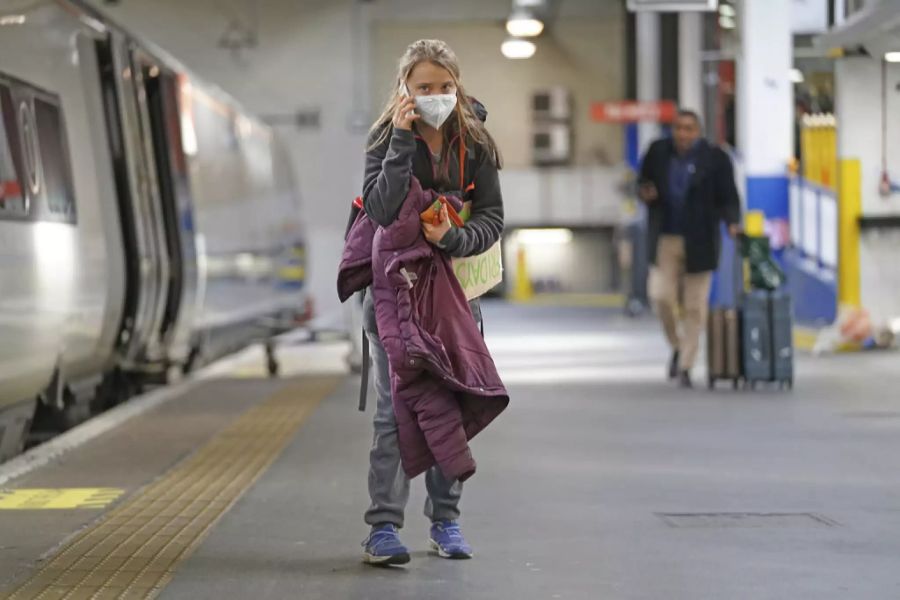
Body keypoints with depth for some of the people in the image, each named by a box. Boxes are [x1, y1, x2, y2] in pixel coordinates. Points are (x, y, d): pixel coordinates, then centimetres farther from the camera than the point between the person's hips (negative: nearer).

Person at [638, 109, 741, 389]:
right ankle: (677, 346, 21)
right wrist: (645, 193, -7)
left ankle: (685, 366, 10)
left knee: (695, 305, 1)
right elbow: (644, 183, 17)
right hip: (665, 238, 2)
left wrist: (732, 223, -20)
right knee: (660, 296, -7)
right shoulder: (658, 152, 4)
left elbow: (728, 198, -2)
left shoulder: (715, 158, -4)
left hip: (698, 241, -2)